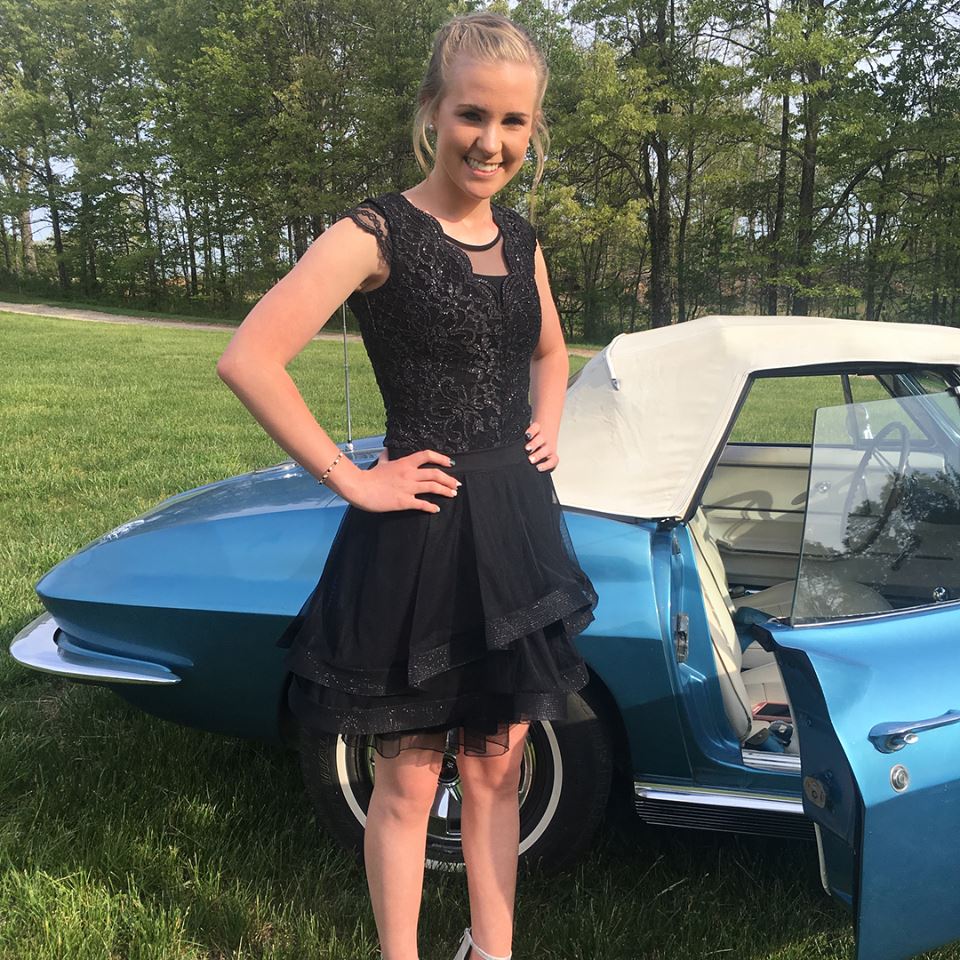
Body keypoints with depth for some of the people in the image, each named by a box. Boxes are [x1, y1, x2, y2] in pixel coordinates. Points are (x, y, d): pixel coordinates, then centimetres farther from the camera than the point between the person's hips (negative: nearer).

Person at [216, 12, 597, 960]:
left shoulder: (519, 239, 9)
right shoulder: (377, 233, -12)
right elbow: (248, 360, -22)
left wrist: (547, 429, 10)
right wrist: (350, 480, -18)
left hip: (516, 529, 6)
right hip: (419, 536, -6)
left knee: (496, 768, 18)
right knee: (408, 781, 10)